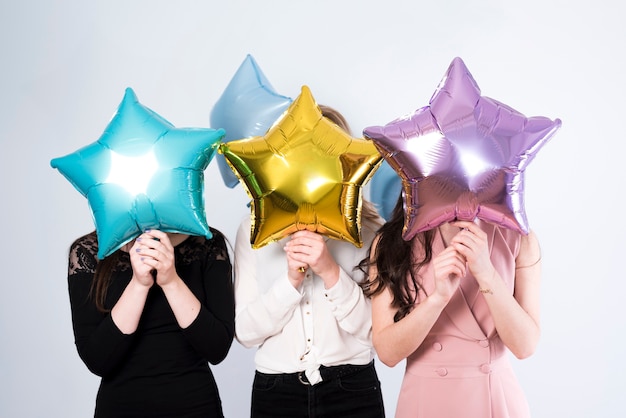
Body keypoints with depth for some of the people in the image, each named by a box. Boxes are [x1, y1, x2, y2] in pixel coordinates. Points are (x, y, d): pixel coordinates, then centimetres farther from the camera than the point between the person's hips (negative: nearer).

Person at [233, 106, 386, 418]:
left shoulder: (367, 229, -2)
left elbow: (374, 329, -7)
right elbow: (245, 332, -5)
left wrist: (331, 272, -20)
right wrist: (291, 279, -18)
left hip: (353, 391, 0)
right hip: (275, 392, 1)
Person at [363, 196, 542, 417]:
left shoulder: (518, 239, -7)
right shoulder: (390, 242, -9)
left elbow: (525, 345, -12)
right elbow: (388, 352, -13)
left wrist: (487, 274, -24)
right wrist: (439, 297, -27)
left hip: (497, 399, 1)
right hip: (425, 399, -1)